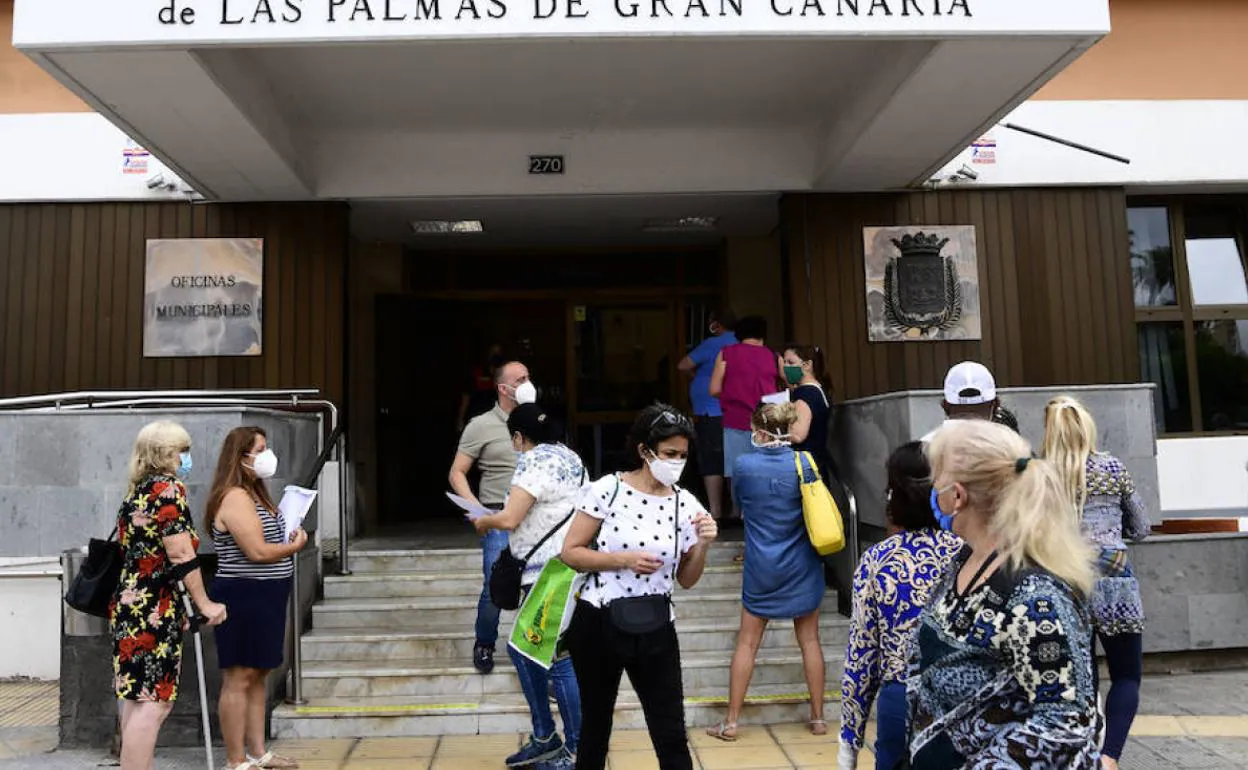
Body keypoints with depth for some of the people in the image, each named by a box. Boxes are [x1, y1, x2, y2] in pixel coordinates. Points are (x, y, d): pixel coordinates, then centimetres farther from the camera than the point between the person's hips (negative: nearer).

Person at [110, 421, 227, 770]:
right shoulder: (169, 488, -12)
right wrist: (204, 604, -10)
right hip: (153, 610, -10)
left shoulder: (137, 492, 15)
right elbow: (180, 553, -17)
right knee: (153, 702, -6)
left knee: (138, 699, 15)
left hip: (130, 606, 10)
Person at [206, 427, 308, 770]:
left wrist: (290, 536, 0)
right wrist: (295, 546, -7)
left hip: (263, 597, 10)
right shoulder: (235, 497, -17)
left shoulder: (254, 492, 15)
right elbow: (257, 551, -22)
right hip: (244, 598, -10)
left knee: (258, 676, 15)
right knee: (239, 679, -1)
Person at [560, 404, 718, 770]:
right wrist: (623, 559, -18)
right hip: (597, 623, -2)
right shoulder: (608, 489, -10)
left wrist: (703, 545, -12)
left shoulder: (686, 505, -1)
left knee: (672, 737, 3)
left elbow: (686, 580, 6)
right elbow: (570, 552, -7)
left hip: (655, 630, 2)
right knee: (595, 727, 16)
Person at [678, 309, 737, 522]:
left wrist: (694, 374, 13)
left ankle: (715, 511, -3)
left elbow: (683, 366, -7)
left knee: (711, 463, -2)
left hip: (711, 414, -6)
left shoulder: (712, 344, -8)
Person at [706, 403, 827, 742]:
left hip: (761, 570, -1)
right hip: (802, 568, 1)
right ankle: (818, 717, 22)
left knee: (747, 642, 7)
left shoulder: (743, 465, -11)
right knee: (809, 640, 13)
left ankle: (731, 722, 14)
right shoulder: (804, 462, -7)